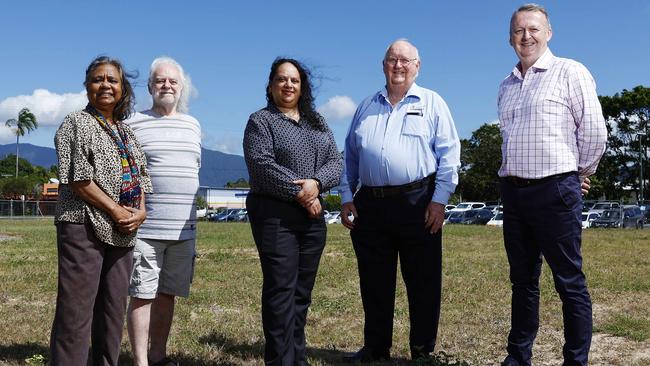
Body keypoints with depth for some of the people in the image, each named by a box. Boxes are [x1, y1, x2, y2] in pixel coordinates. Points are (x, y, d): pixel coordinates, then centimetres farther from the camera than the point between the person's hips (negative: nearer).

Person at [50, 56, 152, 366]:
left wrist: (140, 212, -2)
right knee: (76, 312, -7)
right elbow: (78, 178, -11)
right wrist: (116, 211, -14)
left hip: (122, 232, 7)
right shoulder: (76, 123, -1)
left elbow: (138, 177, 17)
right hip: (84, 227, -7)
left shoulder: (127, 132, 18)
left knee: (113, 311, 10)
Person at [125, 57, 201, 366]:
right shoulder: (133, 124, 0)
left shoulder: (192, 125, 15)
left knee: (167, 294, 12)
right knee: (142, 294, -1)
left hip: (183, 229, 5)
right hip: (144, 228, -5)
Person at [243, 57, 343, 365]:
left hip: (312, 215, 5)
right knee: (281, 289, -6)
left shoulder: (317, 122, 17)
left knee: (303, 291, 9)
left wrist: (316, 182, -12)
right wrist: (299, 194, -15)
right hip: (275, 215, -5)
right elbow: (262, 165, -13)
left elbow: (335, 161, 8)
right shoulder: (260, 121, 1)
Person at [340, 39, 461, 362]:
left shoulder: (432, 103, 5)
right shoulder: (366, 106, 17)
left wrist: (439, 199, -9)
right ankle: (375, 347, 21)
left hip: (417, 203, -3)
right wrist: (347, 197, 9)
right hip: (371, 204, 4)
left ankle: (423, 350, 15)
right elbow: (350, 155, 18)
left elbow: (449, 153, -1)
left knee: (423, 282, 2)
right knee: (374, 283, 9)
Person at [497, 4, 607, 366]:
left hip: (555, 191, -6)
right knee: (523, 279, 13)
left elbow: (595, 132, -6)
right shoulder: (507, 86, 16)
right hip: (513, 191, 7)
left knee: (570, 281, -1)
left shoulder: (569, 72, -3)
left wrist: (581, 174, 4)